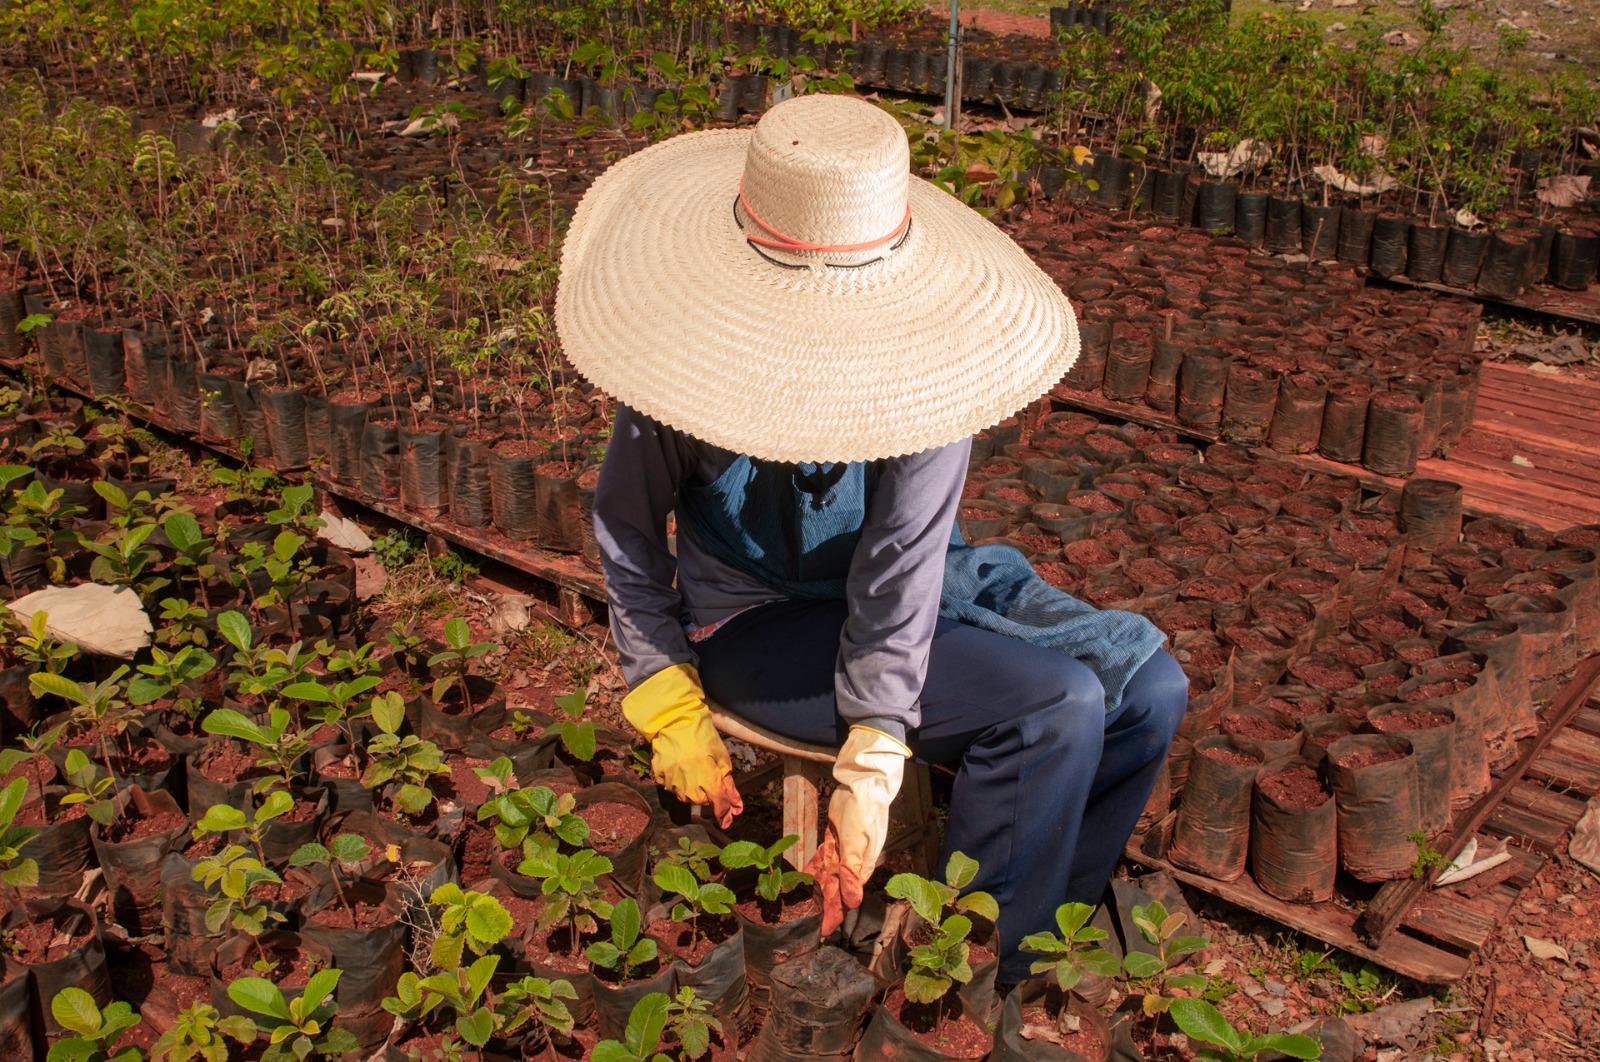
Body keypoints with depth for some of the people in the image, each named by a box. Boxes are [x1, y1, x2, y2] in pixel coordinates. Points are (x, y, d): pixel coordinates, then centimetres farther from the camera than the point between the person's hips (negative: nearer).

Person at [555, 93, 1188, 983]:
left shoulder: (924, 358, -21)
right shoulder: (691, 351, -22)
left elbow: (903, 558, -25)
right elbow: (627, 522, -7)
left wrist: (870, 767, -30)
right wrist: (669, 703, -10)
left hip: (924, 584, 4)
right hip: (758, 620, -4)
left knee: (1148, 689, -9)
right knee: (1054, 703, -24)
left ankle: (1051, 926, 11)